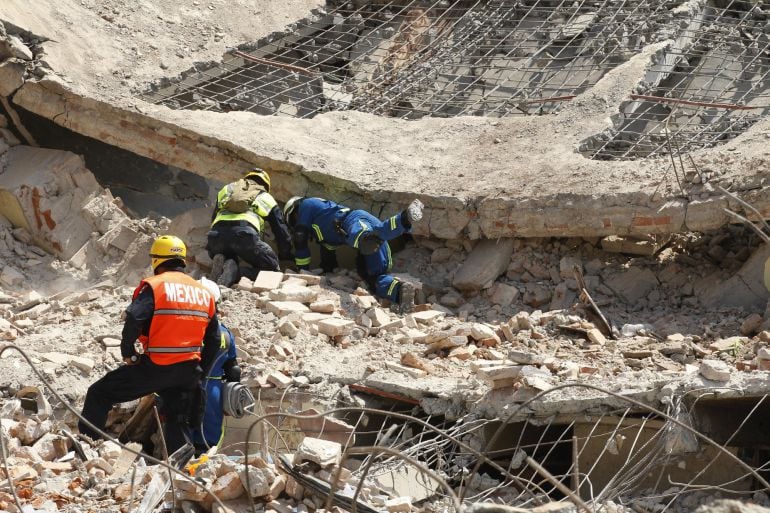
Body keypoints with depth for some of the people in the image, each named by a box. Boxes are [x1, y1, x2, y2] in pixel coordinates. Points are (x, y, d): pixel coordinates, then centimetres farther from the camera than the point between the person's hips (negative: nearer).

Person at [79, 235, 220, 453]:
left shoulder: (154, 286, -4)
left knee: (99, 394, 9)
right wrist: (199, 372, 23)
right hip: (188, 370, 5)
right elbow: (214, 340, 16)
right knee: (178, 422, 19)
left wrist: (128, 353, -6)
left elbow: (134, 319, -20)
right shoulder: (204, 293, 14)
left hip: (156, 367, -5)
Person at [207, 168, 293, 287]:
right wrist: (287, 259, 45)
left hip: (217, 233, 4)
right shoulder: (266, 197, 30)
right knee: (271, 267, 11)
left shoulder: (226, 189, 38)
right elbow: (282, 232, 32)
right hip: (245, 234, -4)